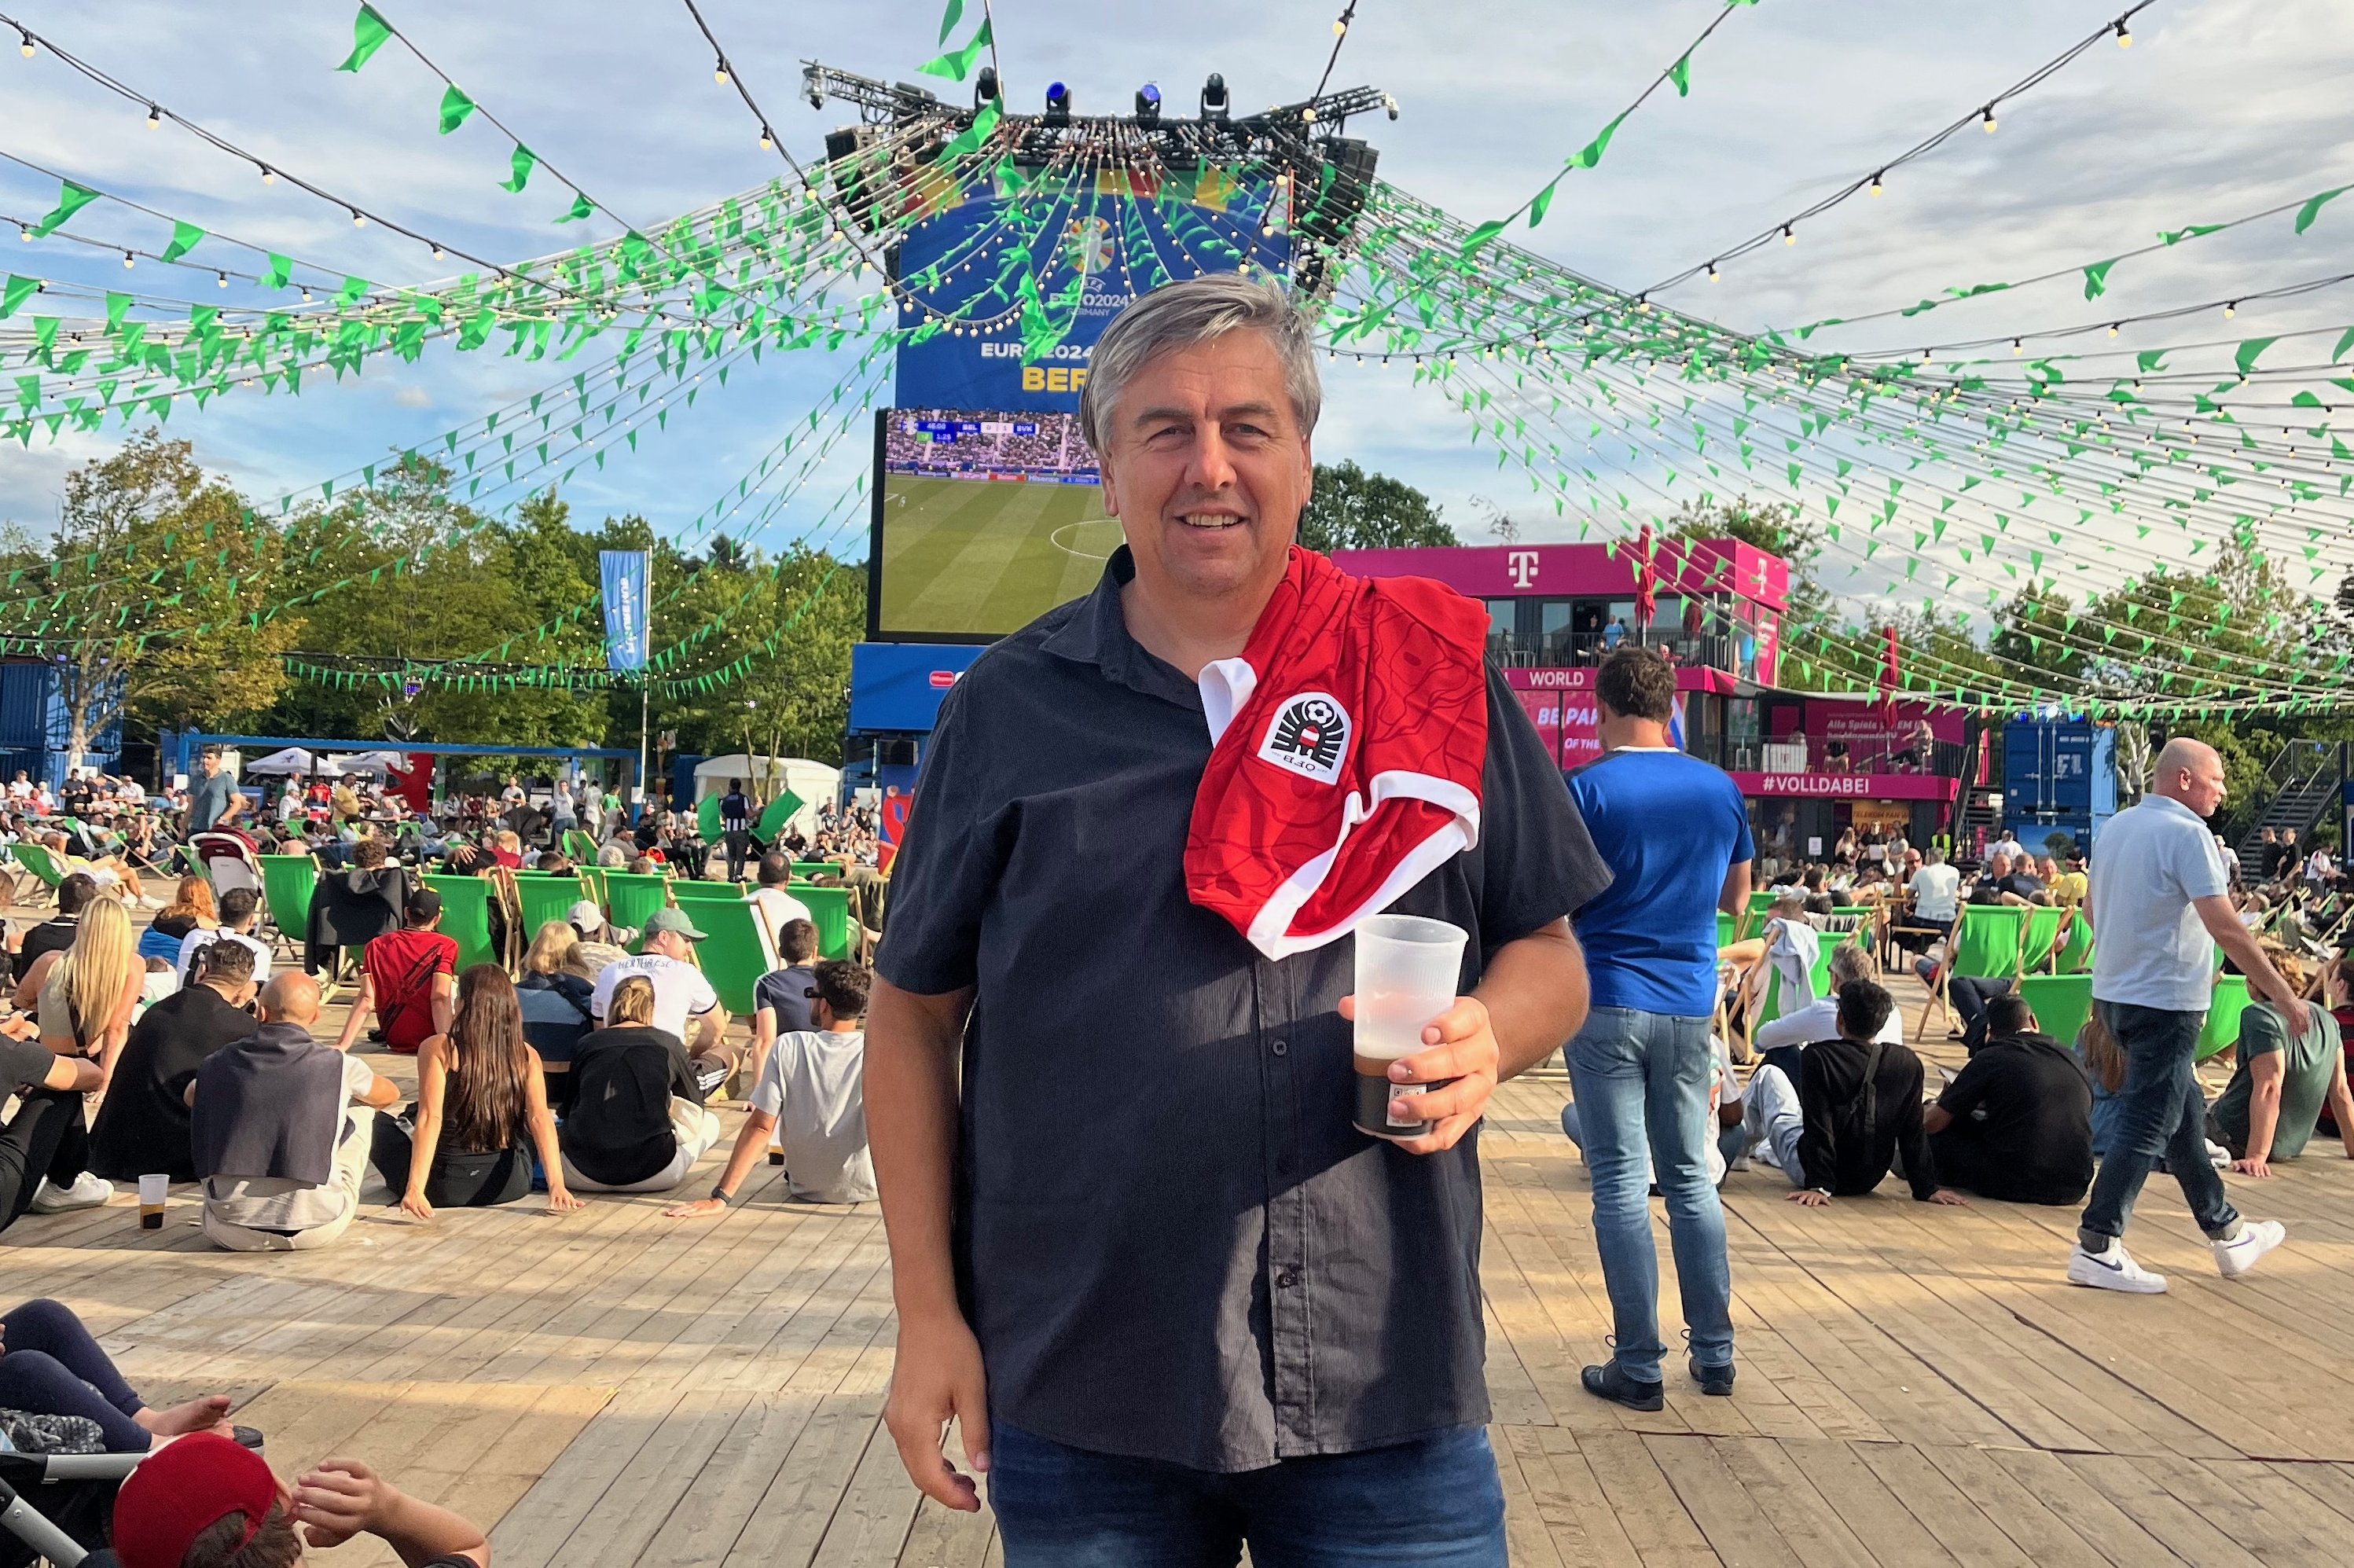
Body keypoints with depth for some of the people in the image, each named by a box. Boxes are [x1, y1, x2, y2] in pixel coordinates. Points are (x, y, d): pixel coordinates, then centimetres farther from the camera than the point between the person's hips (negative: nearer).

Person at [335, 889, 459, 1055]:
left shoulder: (376, 947, 0)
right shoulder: (446, 946, -10)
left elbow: (366, 1000, -10)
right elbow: (440, 998, -22)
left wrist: (343, 1044, -13)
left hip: (394, 1041, 4)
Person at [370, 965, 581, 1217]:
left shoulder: (438, 1049, -10)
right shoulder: (527, 1056, -3)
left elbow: (430, 1119, -20)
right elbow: (539, 1119, -13)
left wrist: (414, 1189, -25)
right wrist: (556, 1184, -20)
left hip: (446, 1186, -2)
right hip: (510, 1186, 2)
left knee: (378, 1123, 22)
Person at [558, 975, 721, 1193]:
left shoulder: (586, 1045, 7)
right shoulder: (668, 1044, 3)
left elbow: (568, 1112, 17)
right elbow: (692, 1122, 5)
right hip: (651, 1174, 0)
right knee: (710, 1123, 23)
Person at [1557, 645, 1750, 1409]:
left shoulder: (1586, 791, -9)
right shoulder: (1720, 790, 5)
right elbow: (1736, 898, 15)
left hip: (1606, 1002, -4)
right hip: (1690, 1005, 4)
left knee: (1620, 1183, 1)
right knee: (1690, 1176, 14)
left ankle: (1639, 1366, 4)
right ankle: (1715, 1353, 19)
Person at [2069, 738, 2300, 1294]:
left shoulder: (2118, 826, 10)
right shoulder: (2186, 832, -16)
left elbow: (2092, 909, 20)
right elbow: (2224, 926, -21)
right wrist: (2282, 992, -17)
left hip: (2115, 993, 9)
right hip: (2165, 1001, -9)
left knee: (2185, 1111, 18)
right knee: (2147, 1125, -5)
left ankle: (2226, 1233, 30)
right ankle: (2096, 1249, -4)